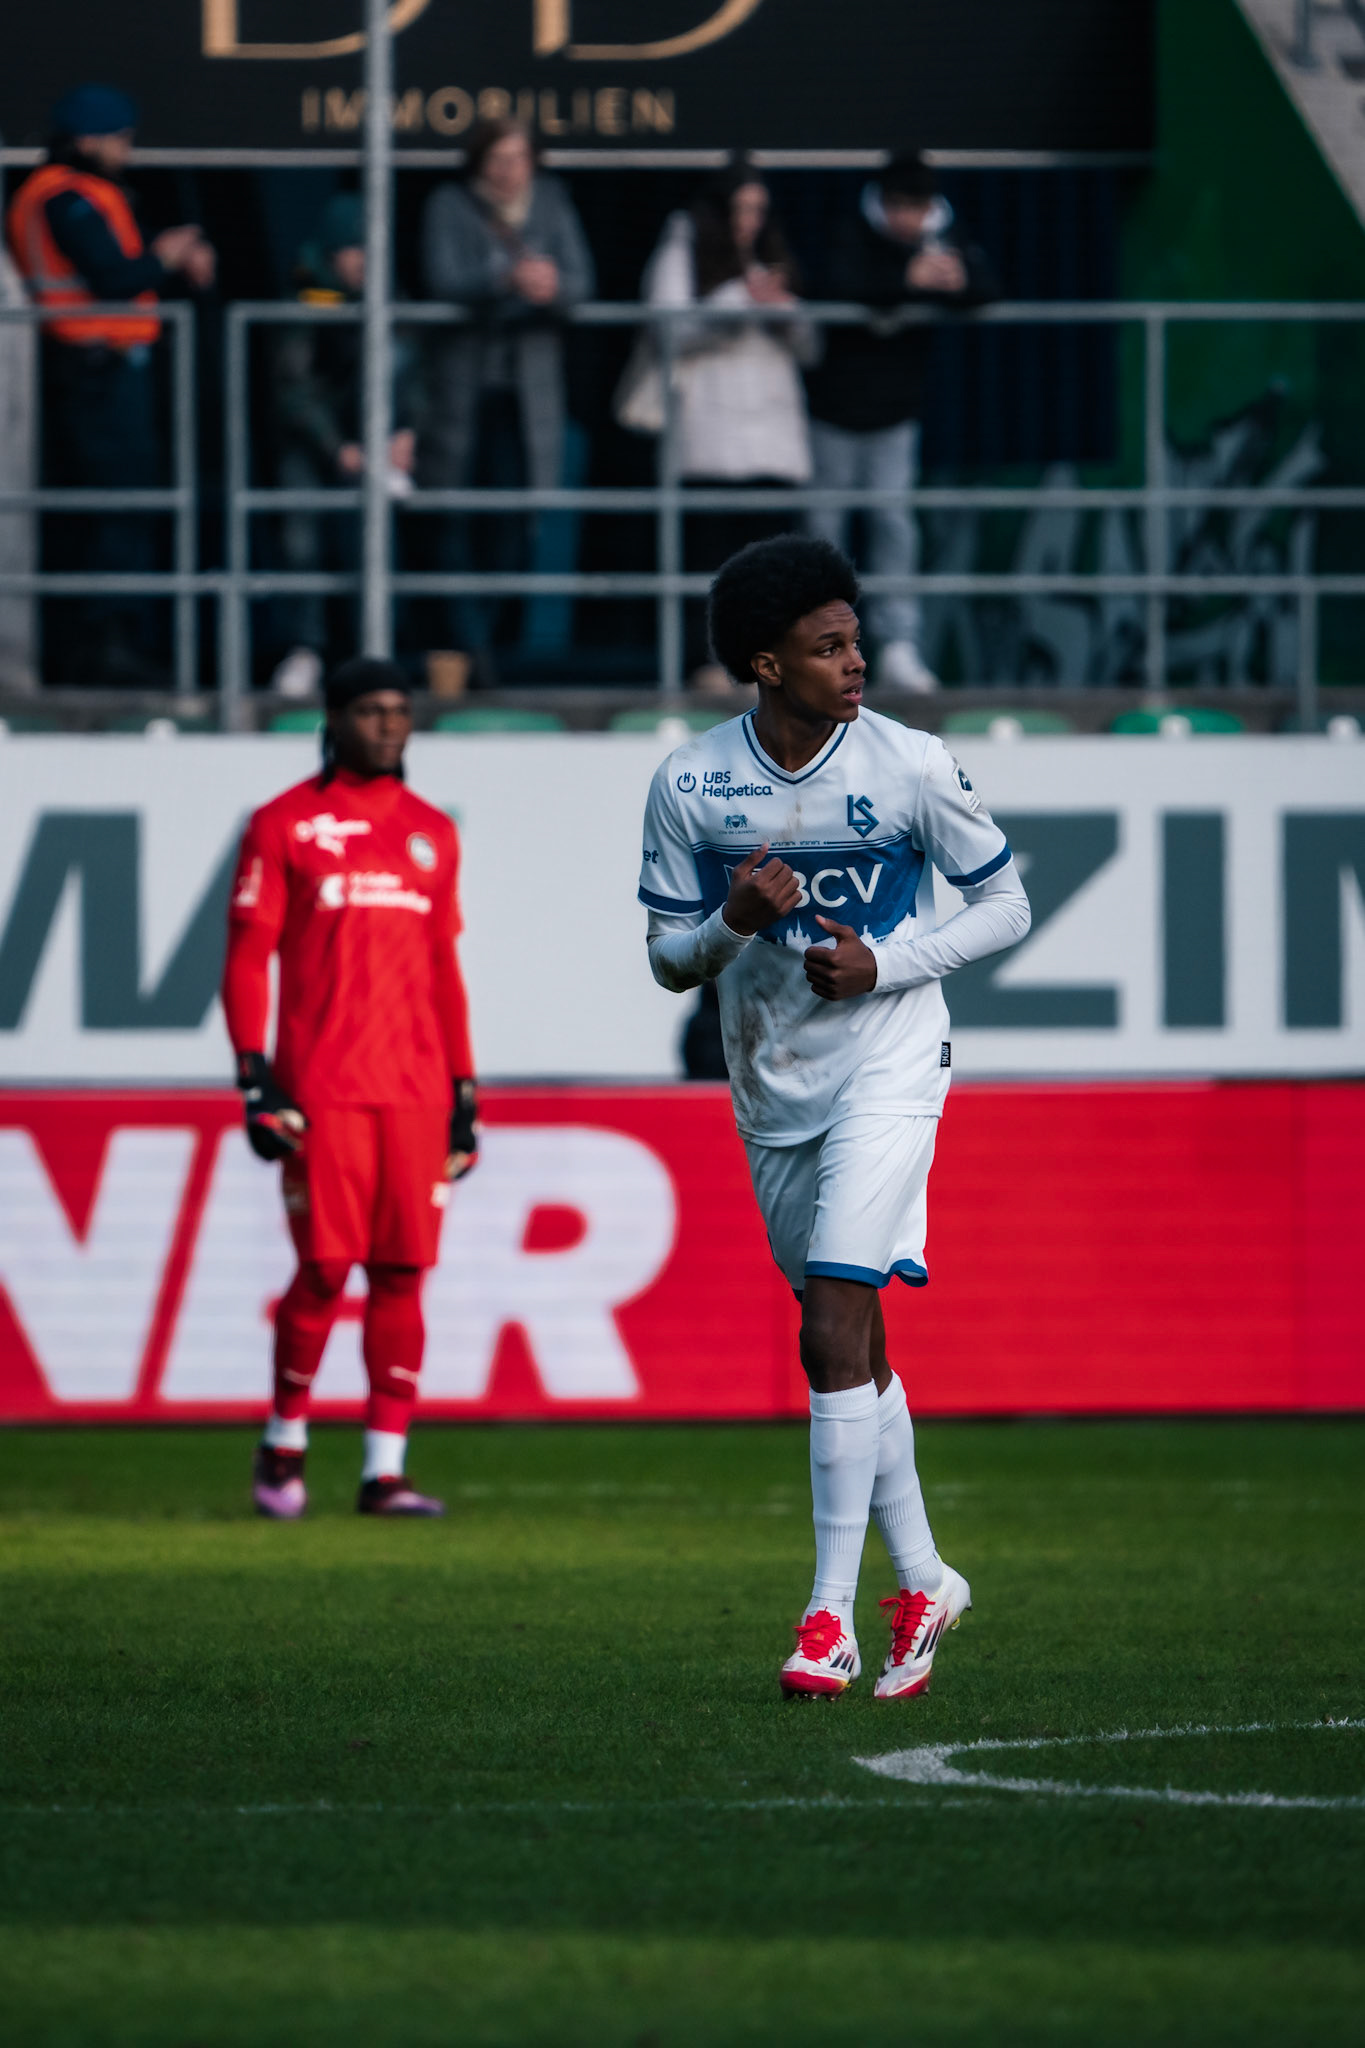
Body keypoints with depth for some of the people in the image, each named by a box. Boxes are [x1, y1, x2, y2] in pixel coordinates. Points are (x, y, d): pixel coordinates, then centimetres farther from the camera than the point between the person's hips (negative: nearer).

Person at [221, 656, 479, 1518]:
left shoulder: (433, 833, 15)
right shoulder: (284, 825, 2)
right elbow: (247, 959, 0)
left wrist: (464, 1090, 13)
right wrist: (255, 1079, -9)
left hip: (417, 1089, 4)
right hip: (322, 1086, -4)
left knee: (403, 1271, 0)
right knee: (325, 1268, -6)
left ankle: (386, 1469, 2)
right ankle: (284, 1445, 14)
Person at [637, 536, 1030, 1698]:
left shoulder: (911, 766, -9)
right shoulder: (690, 785, -3)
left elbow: (1006, 906, 0)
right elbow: (670, 959, 3)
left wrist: (884, 964, -14)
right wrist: (735, 922, -18)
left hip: (885, 1072, -4)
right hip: (771, 1086, 4)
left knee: (834, 1329, -15)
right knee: (848, 1343, 11)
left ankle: (832, 1618, -13)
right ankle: (923, 1582, 27)